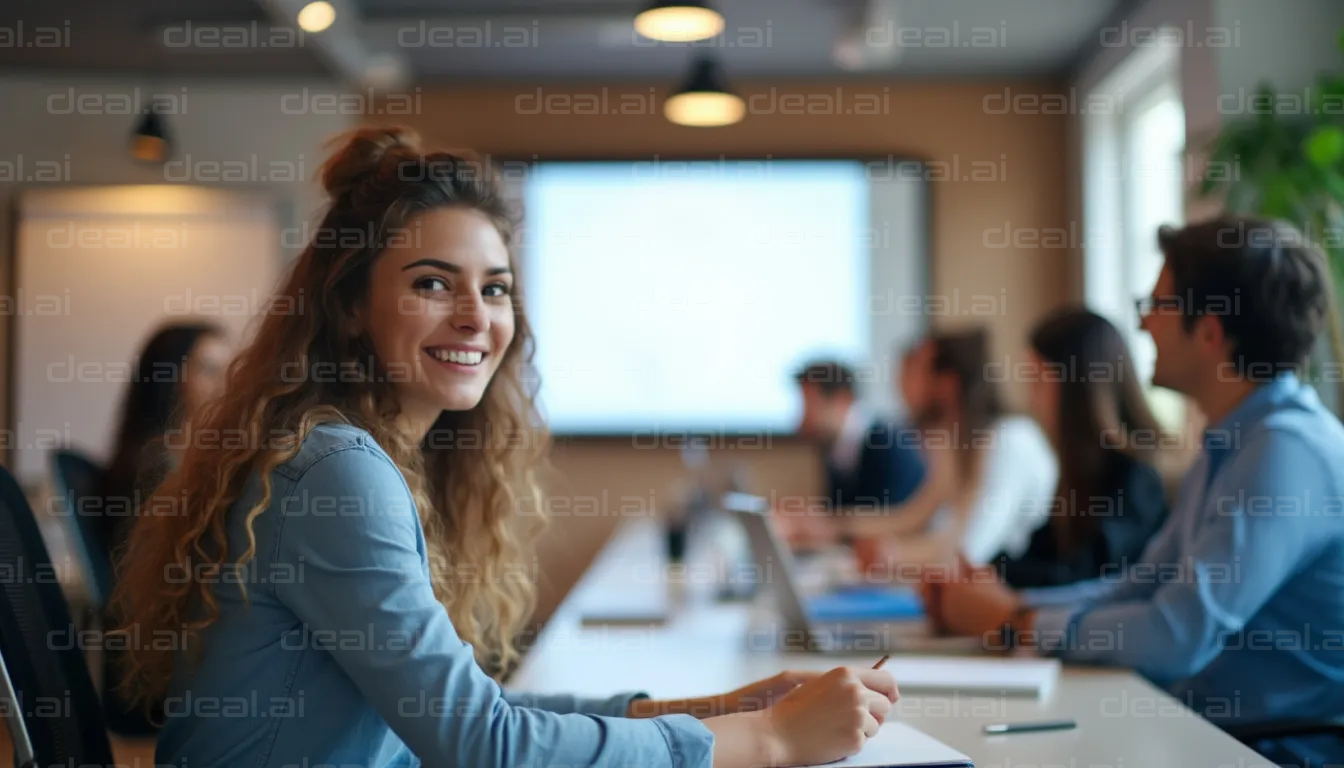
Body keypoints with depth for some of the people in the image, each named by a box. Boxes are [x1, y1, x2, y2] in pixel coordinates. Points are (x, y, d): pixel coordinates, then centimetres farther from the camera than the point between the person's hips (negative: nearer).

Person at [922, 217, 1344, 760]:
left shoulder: (1288, 450, -20)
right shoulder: (1229, 446, 12)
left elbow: (1179, 637, -25)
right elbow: (1141, 588, 17)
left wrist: (1014, 623, -11)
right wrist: (1011, 603, 2)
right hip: (1207, 729, 8)